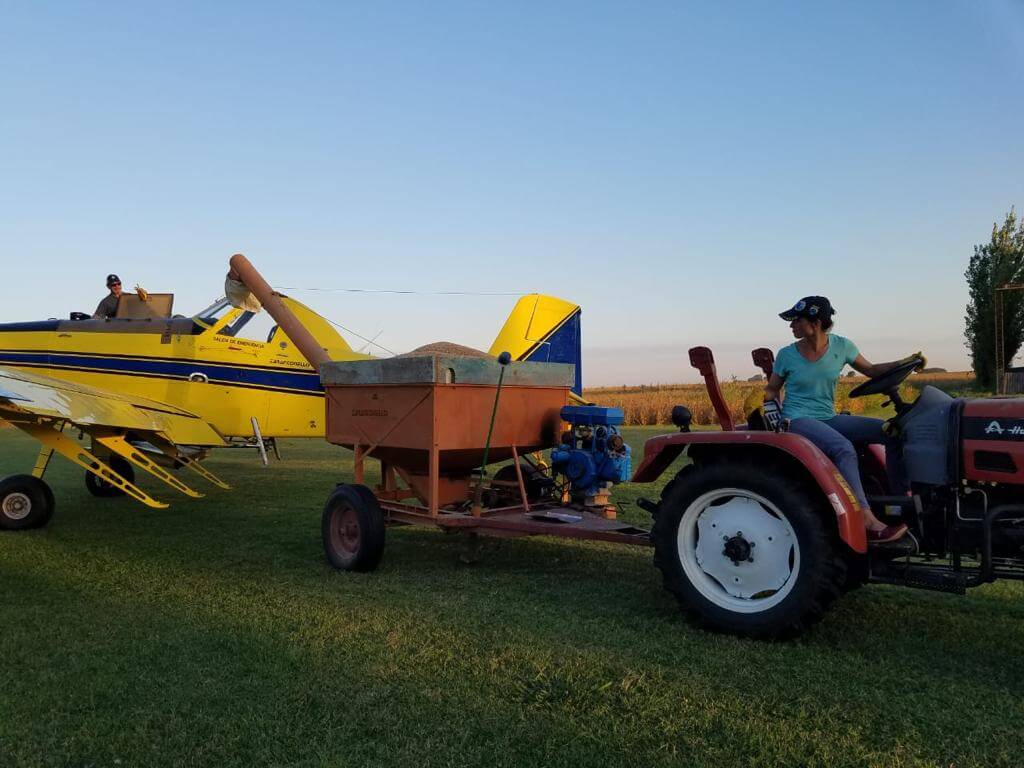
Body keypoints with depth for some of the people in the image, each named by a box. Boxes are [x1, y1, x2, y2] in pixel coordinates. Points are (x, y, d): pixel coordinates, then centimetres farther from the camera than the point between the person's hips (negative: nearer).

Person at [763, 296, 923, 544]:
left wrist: (905, 362, -2)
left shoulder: (840, 346, 1)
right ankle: (867, 521, -40)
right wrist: (772, 413, -9)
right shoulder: (787, 355, -4)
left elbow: (871, 370, 11)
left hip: (828, 419, 5)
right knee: (844, 448, -34)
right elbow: (771, 389, 9)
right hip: (798, 421, -5)